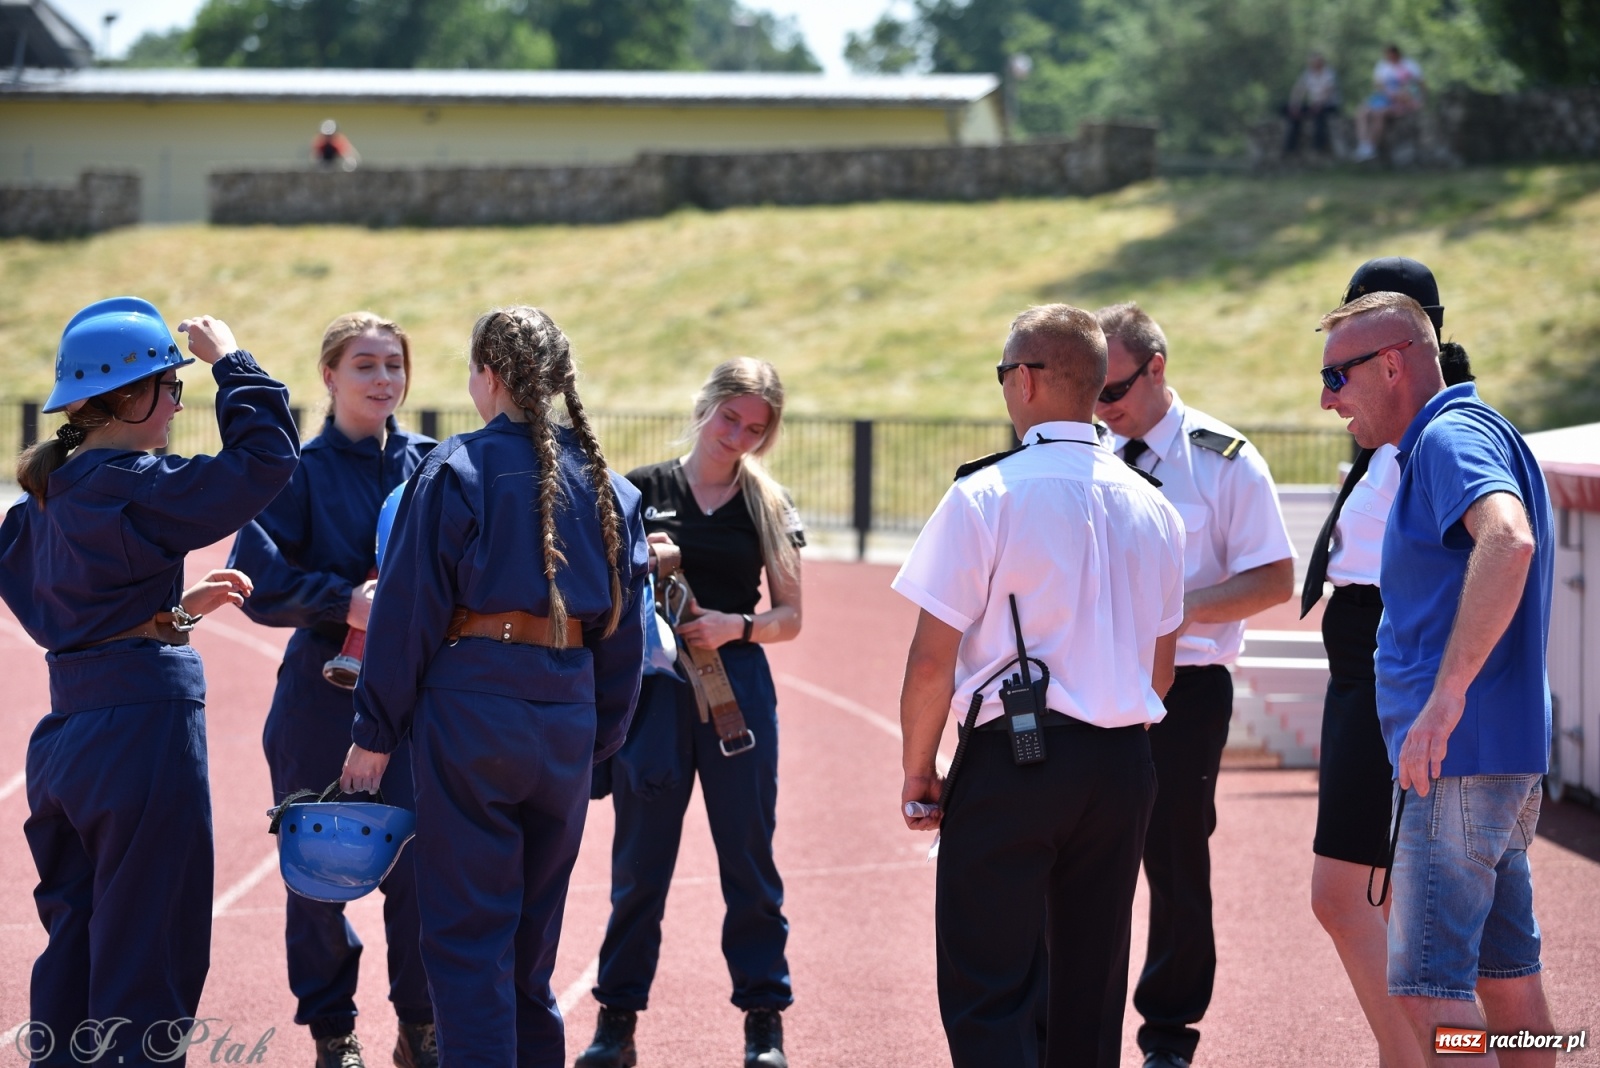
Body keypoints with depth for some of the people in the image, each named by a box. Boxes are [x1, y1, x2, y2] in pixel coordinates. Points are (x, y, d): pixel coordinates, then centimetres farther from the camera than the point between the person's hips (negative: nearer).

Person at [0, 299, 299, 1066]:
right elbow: (265, 460, -20)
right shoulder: (131, 487, -15)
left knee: (75, 944, 15)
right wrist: (230, 362, -8)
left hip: (69, 734, 9)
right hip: (145, 729, -9)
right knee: (147, 953, -1)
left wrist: (177, 607, 16)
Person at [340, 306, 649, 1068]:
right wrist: (599, 741, 19)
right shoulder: (604, 484, 10)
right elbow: (624, 626, 12)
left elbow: (407, 610, -8)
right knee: (534, 926, 17)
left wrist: (376, 734, -4)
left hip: (470, 705, -5)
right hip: (568, 714, 5)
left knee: (468, 931, 0)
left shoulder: (456, 469, -7)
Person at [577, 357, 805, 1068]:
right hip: (650, 685, -1)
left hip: (737, 684, 1)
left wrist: (735, 625, -12)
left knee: (748, 856, 2)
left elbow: (789, 616, 7)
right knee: (640, 859, 2)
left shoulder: (768, 507, 7)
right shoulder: (641, 491, 3)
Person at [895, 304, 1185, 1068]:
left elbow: (933, 659, -10)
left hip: (1012, 756, -6)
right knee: (1089, 987, 13)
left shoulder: (986, 496, -10)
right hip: (1123, 766, 6)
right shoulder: (1152, 509, 9)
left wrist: (917, 769, 1)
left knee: (989, 989, -4)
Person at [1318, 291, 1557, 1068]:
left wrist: (1446, 696, -36)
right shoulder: (1473, 434, 19)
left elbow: (1509, 541, -33)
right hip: (1510, 751, 11)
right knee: (1505, 974, 13)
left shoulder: (1451, 437, -14)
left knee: (1428, 986, -11)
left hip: (1458, 753, -11)